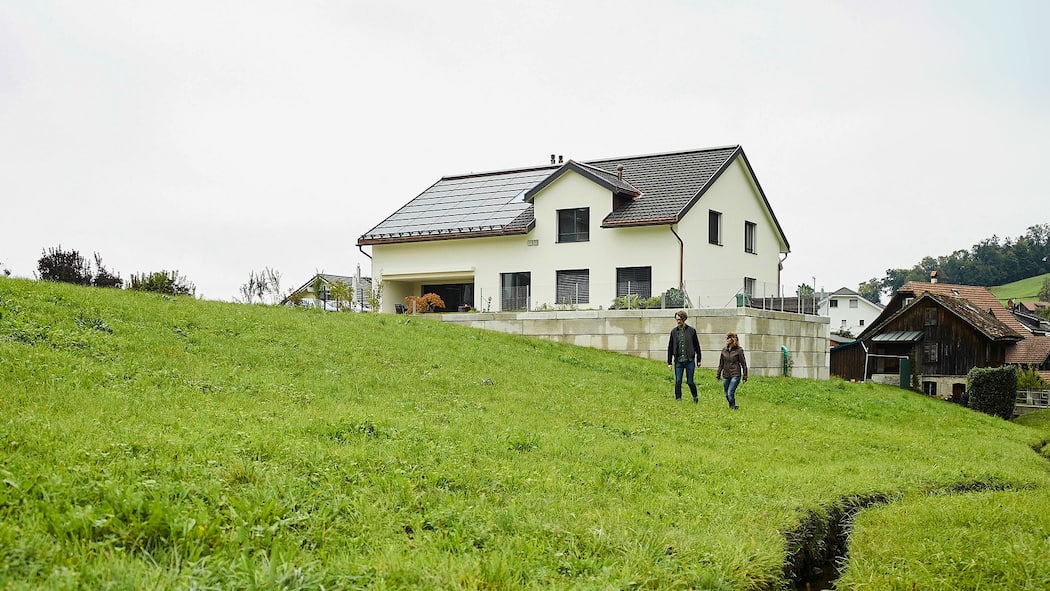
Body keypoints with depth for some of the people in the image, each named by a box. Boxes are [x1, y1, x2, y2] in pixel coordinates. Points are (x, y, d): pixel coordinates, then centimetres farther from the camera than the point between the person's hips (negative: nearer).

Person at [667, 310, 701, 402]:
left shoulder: (691, 330, 1)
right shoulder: (674, 331, 5)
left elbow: (697, 346, 7)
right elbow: (670, 348, 9)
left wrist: (698, 360, 6)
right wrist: (669, 362, 6)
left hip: (690, 360, -1)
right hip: (678, 361, 2)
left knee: (690, 382, 2)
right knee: (678, 381, -1)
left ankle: (695, 396, 25)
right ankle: (678, 399, 10)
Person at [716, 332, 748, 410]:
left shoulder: (738, 350, -6)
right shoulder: (724, 350, 7)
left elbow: (743, 364, -3)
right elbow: (721, 364, 15)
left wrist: (745, 376, -3)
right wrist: (718, 374, 14)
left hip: (735, 375, -5)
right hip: (726, 376, 5)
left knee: (730, 393, -15)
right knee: (727, 394, 10)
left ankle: (734, 407, 3)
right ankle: (731, 406, 30)